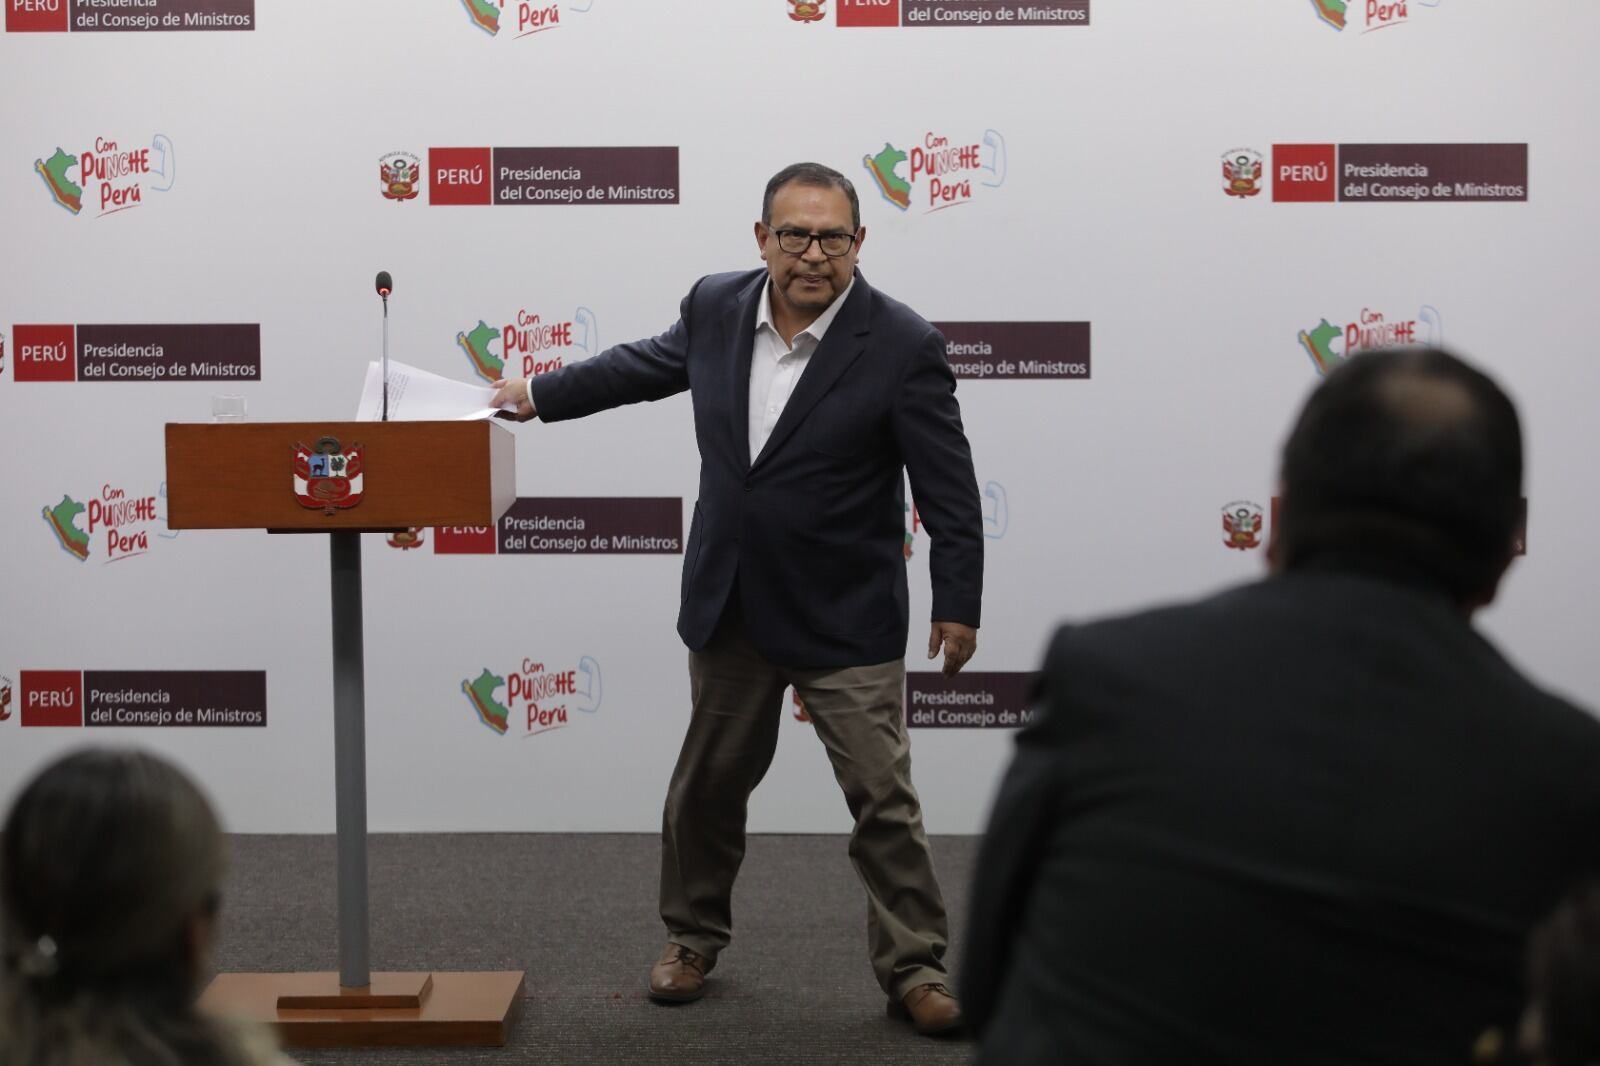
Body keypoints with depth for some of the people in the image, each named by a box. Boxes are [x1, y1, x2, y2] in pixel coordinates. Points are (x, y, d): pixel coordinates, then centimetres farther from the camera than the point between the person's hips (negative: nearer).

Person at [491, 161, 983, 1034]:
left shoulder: (903, 345, -17)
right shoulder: (717, 307, -4)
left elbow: (948, 487, -13)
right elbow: (648, 364, 17)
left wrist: (958, 603, -12)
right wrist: (538, 395, 21)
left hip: (847, 621, -4)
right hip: (730, 607, 5)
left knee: (883, 798, -1)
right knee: (707, 784, 17)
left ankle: (913, 968, 12)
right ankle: (694, 934, 36)